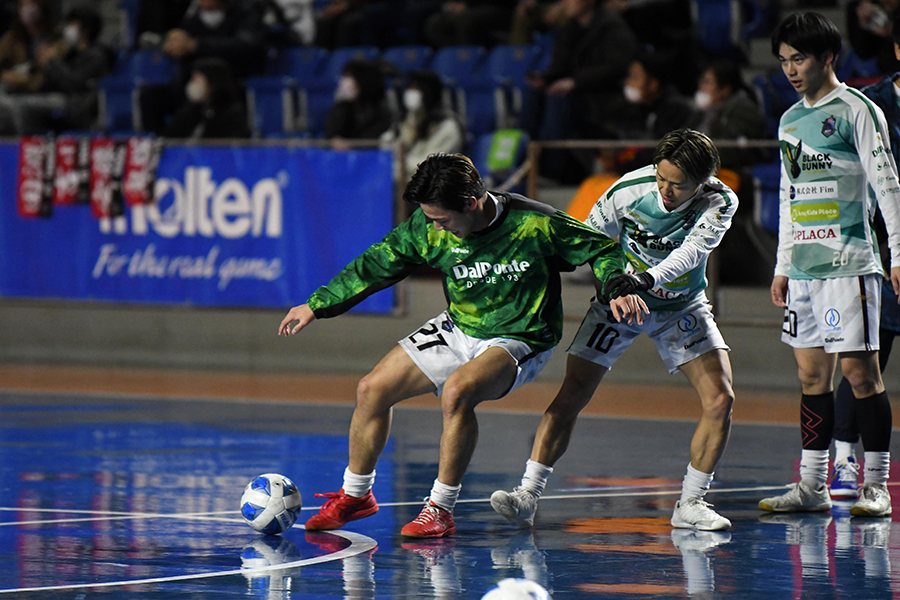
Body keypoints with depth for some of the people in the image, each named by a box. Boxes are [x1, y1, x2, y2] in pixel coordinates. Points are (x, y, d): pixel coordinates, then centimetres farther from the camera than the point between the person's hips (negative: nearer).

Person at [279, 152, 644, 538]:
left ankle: (441, 510, -21)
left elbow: (602, 249, -10)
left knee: (456, 391, -34)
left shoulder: (535, 224, -23)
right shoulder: (427, 227, -12)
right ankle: (356, 495, 22)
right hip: (457, 329, 6)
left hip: (518, 340, -6)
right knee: (372, 390, -1)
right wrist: (317, 306, 6)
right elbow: (377, 264, 2)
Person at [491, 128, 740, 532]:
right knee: (570, 397, -13)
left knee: (720, 398, -14)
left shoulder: (720, 203, -22)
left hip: (682, 306, 1)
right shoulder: (629, 190, -22)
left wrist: (648, 278, -55)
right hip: (620, 298, -1)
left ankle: (690, 505, -1)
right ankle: (527, 496, -10)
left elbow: (691, 251, -38)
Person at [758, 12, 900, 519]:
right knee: (812, 372, 7)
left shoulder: (857, 111, -5)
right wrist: (782, 266, 21)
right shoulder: (790, 121, 16)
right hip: (804, 267, 7)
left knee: (859, 369, -7)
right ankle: (813, 486, 10)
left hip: (848, 263, -7)